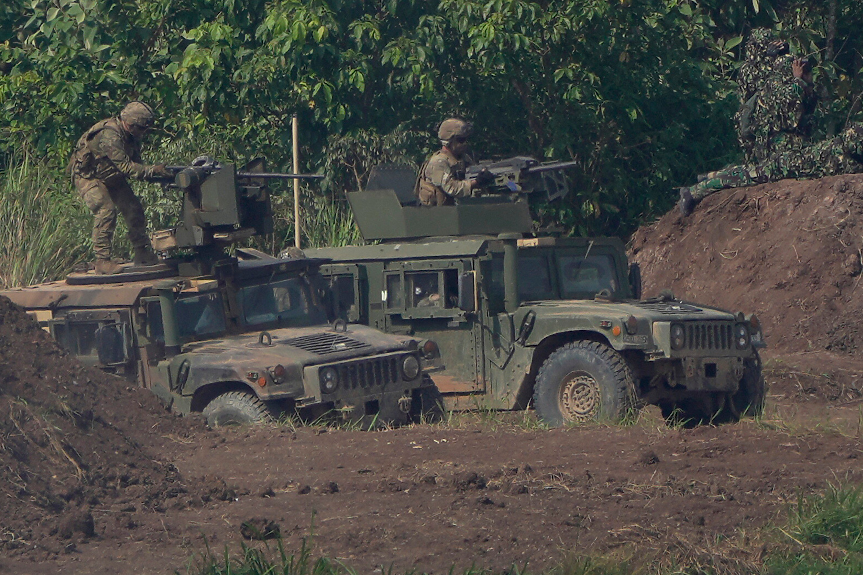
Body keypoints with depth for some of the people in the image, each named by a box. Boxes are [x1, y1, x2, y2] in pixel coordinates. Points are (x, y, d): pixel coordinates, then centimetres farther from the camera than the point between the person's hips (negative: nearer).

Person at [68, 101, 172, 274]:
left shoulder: (132, 137, -4)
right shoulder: (109, 135, -33)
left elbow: (135, 166, -2)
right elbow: (126, 166, -37)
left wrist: (155, 175, -21)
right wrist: (153, 170, -40)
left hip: (111, 176, 9)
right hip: (88, 175, -9)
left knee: (134, 208, 3)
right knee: (106, 210, -24)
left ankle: (143, 254, 14)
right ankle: (102, 261, -21)